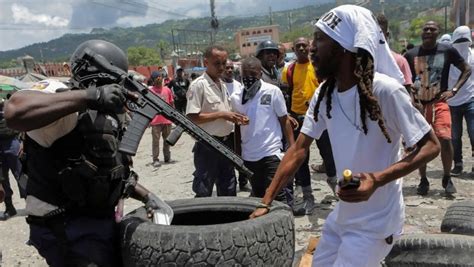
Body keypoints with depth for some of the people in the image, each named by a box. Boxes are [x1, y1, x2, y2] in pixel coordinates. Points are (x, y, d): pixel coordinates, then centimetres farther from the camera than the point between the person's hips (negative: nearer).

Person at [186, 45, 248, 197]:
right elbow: (192, 118, -19)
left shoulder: (222, 85, 12)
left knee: (228, 191, 16)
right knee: (204, 192, 2)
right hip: (207, 146, -8)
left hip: (226, 143, 8)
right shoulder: (198, 85, -13)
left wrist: (234, 117, 2)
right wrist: (220, 114, -20)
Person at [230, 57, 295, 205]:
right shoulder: (235, 97, 5)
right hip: (248, 157, 4)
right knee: (258, 196, 14)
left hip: (271, 154, -4)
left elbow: (284, 121, 0)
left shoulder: (273, 91, -4)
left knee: (279, 195, -5)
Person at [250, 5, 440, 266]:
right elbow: (299, 149, 0)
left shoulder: (384, 90, -24)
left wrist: (377, 179, -32)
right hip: (342, 214, 7)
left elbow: (430, 146, -18)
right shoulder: (324, 94, -3)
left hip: (374, 222, -7)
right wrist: (266, 201, -6)